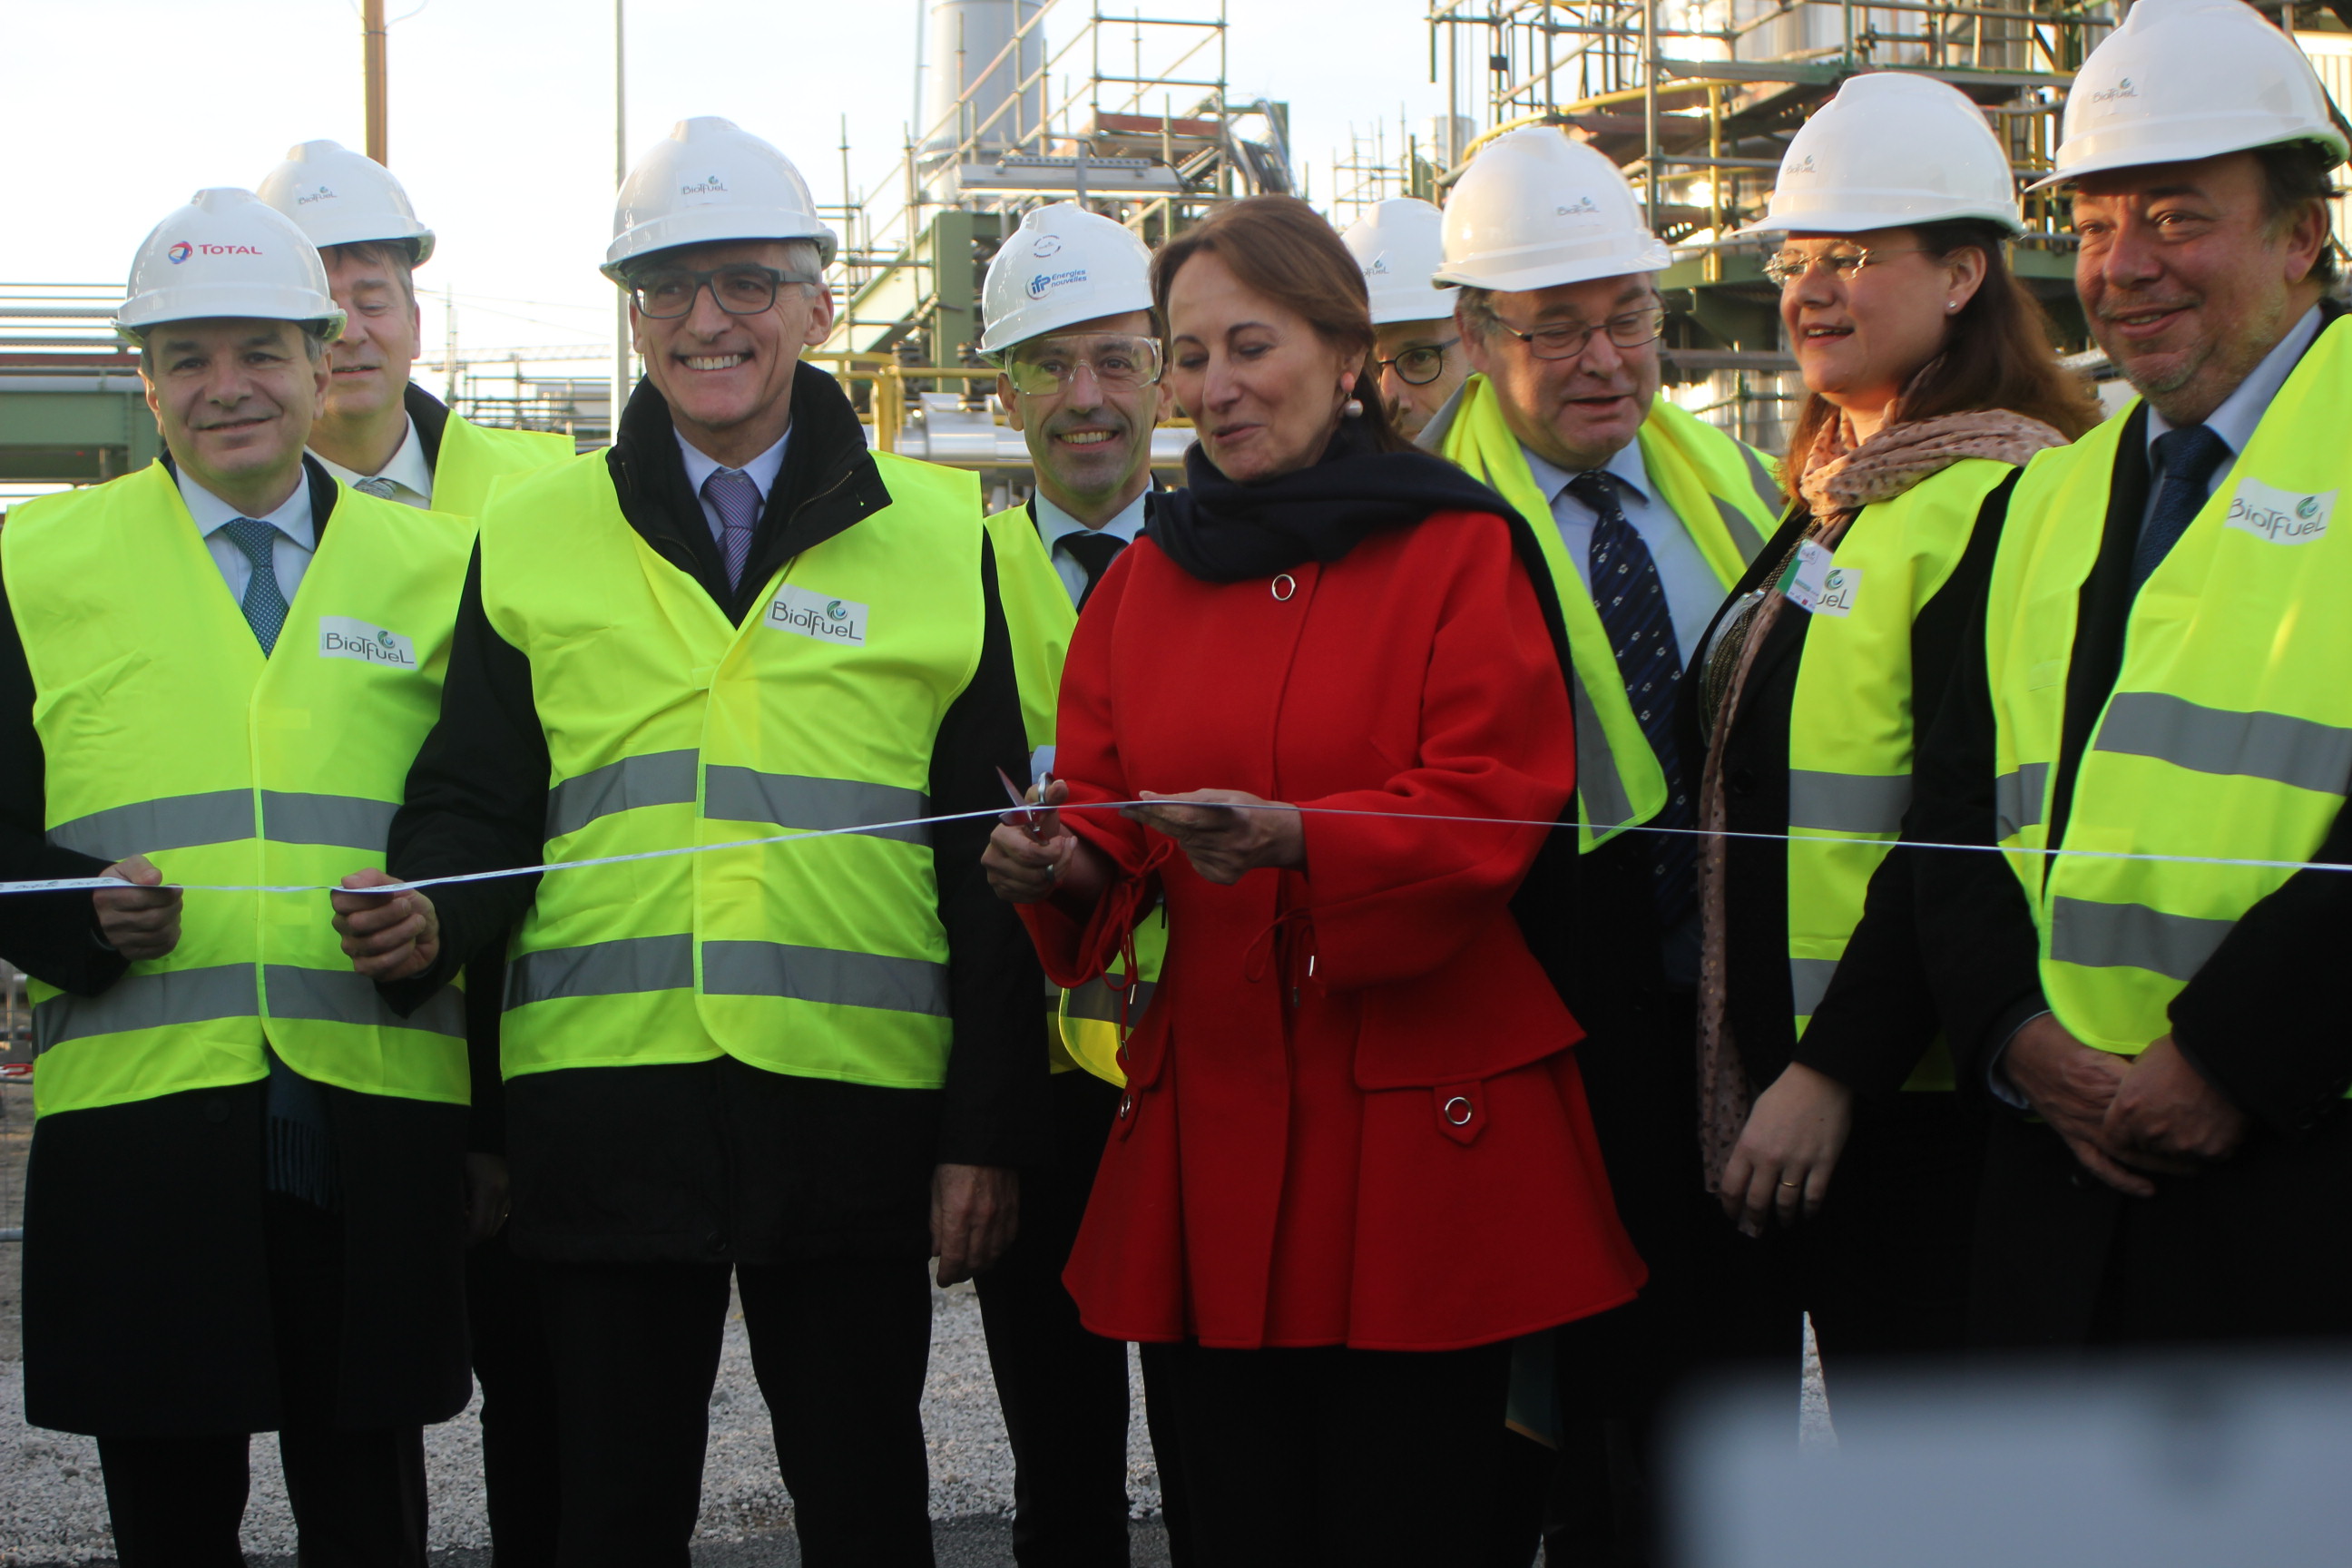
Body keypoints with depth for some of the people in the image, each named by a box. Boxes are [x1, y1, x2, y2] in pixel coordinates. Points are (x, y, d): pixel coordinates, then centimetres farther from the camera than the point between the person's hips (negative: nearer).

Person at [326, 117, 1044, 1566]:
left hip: (854, 1106, -1)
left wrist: (989, 1132, 0)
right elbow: (478, 796, 10)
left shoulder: (937, 539, 6)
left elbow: (986, 861, 5)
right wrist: (432, 915, -13)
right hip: (606, 1102, 1)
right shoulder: (534, 533, 9)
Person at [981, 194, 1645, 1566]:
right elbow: (1105, 818, 11)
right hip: (1213, 1129, 4)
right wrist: (1064, 869, -12)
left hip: (1420, 1131, -4)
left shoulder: (1461, 551, 0)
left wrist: (1295, 837, -27)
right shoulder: (1150, 577, 14)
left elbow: (1494, 807, -11)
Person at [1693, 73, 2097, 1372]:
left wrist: (1837, 1070, -21)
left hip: (1912, 1103, -8)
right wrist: (1761, 1070, 15)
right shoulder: (1826, 500, 16)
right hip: (1780, 1084, 8)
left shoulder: (2004, 504, -13)